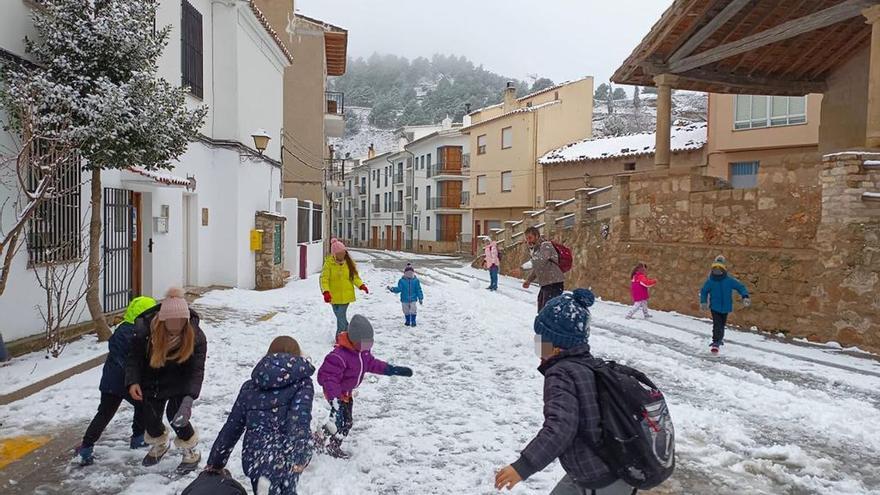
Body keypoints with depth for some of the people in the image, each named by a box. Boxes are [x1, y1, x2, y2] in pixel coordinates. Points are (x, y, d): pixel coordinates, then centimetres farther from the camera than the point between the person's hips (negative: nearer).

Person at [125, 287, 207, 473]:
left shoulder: (196, 336, -29)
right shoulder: (145, 329, -26)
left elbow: (196, 370, -29)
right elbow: (134, 358, -13)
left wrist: (189, 397, -43)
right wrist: (132, 382, -29)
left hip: (180, 382, -2)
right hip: (153, 380, 2)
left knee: (175, 414, -17)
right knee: (150, 417, 1)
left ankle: (191, 452, 10)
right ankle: (159, 445, 37)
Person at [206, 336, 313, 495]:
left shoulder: (249, 387, 15)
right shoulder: (302, 382, 2)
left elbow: (232, 427, 18)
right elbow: (299, 418, -15)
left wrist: (215, 463, 27)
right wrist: (298, 456, -25)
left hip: (253, 459, 4)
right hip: (284, 459, -4)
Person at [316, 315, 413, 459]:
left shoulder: (363, 351, -5)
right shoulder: (339, 356, -34)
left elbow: (371, 363, 10)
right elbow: (329, 377, -36)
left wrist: (392, 369, 4)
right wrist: (335, 398, -45)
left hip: (347, 392, 9)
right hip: (336, 392, -9)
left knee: (348, 421, 14)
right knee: (343, 420, -11)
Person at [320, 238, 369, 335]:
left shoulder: (349, 262, 1)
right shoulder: (329, 263, -8)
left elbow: (355, 276, 8)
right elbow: (324, 278, -12)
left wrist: (361, 285, -8)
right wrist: (326, 291, -25)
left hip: (346, 296, 0)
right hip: (334, 296, 0)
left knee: (341, 317, -6)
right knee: (340, 316, 10)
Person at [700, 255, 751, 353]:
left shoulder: (729, 280, -12)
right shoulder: (710, 281, -12)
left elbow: (740, 287, -7)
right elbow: (704, 291, 1)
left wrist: (745, 296, -21)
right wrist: (703, 302, -8)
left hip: (725, 307, 2)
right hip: (715, 307, -2)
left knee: (722, 324, 20)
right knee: (717, 325, -13)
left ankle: (720, 338, 43)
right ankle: (716, 342, -10)